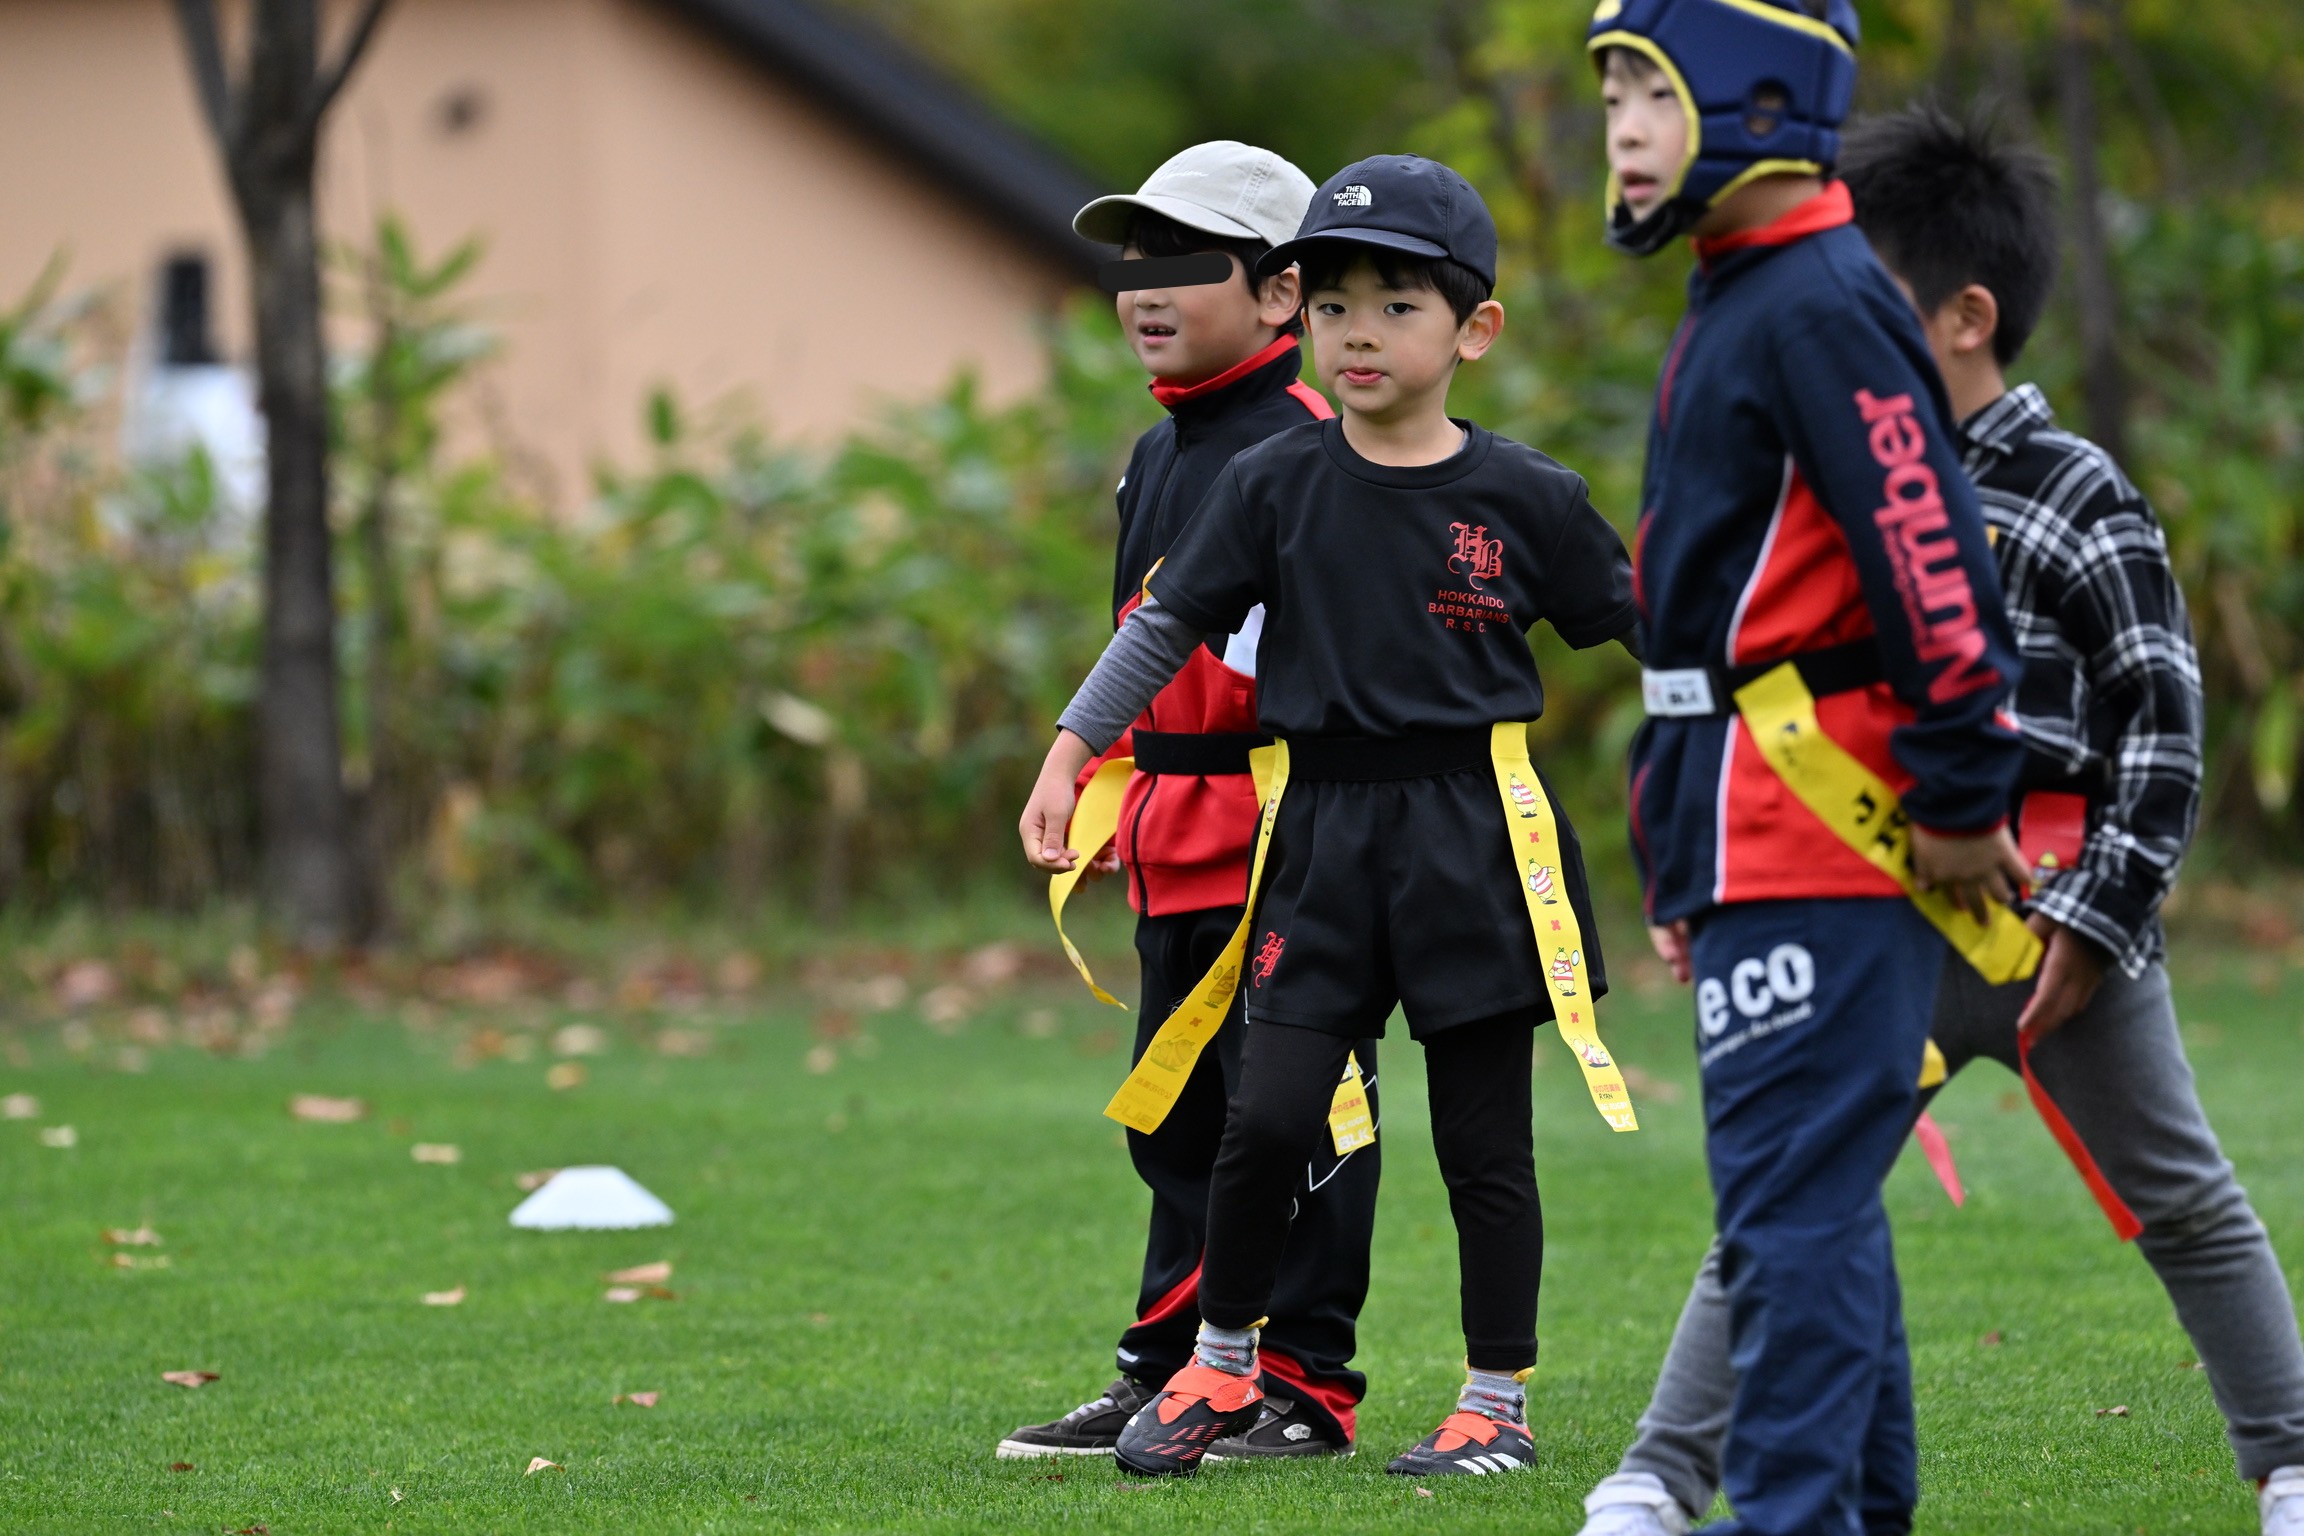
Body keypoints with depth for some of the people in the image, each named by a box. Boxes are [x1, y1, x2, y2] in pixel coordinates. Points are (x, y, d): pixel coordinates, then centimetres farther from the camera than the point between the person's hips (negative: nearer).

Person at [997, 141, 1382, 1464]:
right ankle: (1169, 1377, 23)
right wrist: (1121, 797, 21)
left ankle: (1307, 1389, 5)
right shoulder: (1158, 452, 16)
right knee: (1180, 1119, 15)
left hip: (1284, 845, -9)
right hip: (1176, 850, 9)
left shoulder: (1307, 446, -13)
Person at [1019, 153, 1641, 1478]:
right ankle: (1222, 1365, 15)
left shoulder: (1523, 498, -2)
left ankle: (1500, 1404, 15)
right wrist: (1071, 753, 5)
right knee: (1271, 1115, -6)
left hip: (1475, 831, -1)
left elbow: (1644, 630, 6)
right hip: (1323, 827, 1)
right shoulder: (1277, 485, 1)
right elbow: (1166, 625, 9)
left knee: (1485, 1139, 4)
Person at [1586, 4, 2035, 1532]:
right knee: (1815, 1195, 15)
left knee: (1789, 1198, -10)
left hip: (1819, 837, -11)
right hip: (1763, 847, 11)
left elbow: (1934, 559, -21)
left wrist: (1960, 798, -19)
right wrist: (1687, 868, 24)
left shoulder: (1820, 305, -14)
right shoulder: (1736, 305, 19)